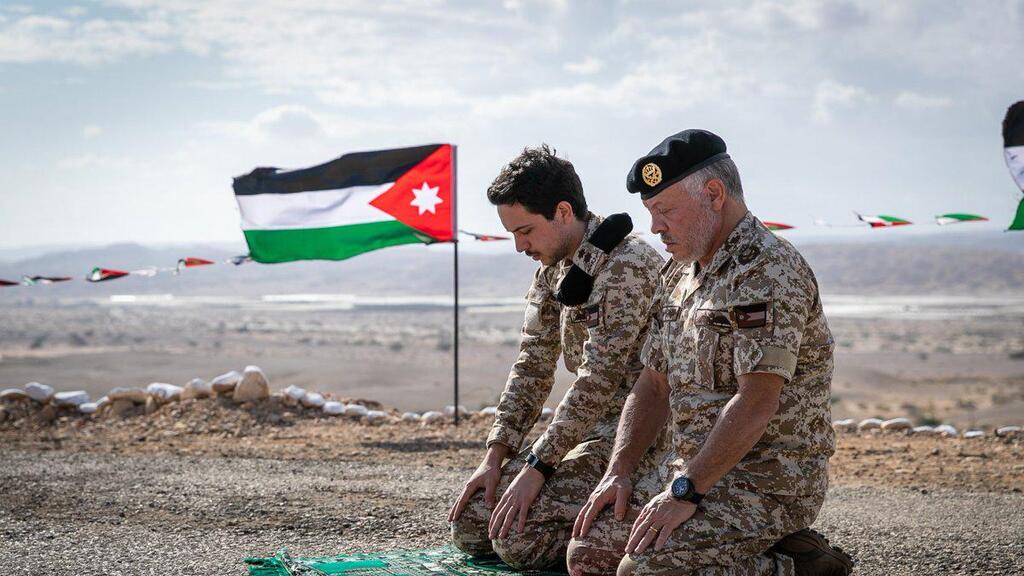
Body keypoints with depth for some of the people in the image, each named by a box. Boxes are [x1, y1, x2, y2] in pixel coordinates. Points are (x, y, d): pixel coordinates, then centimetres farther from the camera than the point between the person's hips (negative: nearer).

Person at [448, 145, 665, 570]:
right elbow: (531, 371, 11)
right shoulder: (552, 270, 10)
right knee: (469, 524, 2)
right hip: (587, 430, 9)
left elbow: (598, 379, -24)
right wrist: (494, 459, 1)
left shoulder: (628, 264, -19)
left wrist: (537, 467, -23)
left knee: (518, 538, -21)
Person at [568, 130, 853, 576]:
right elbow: (653, 387, 16)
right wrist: (619, 472, 4)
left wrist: (685, 490, -23)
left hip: (768, 484, -10)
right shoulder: (679, 274, 14)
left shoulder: (768, 271, -17)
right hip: (691, 470, 10)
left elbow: (755, 404, -24)